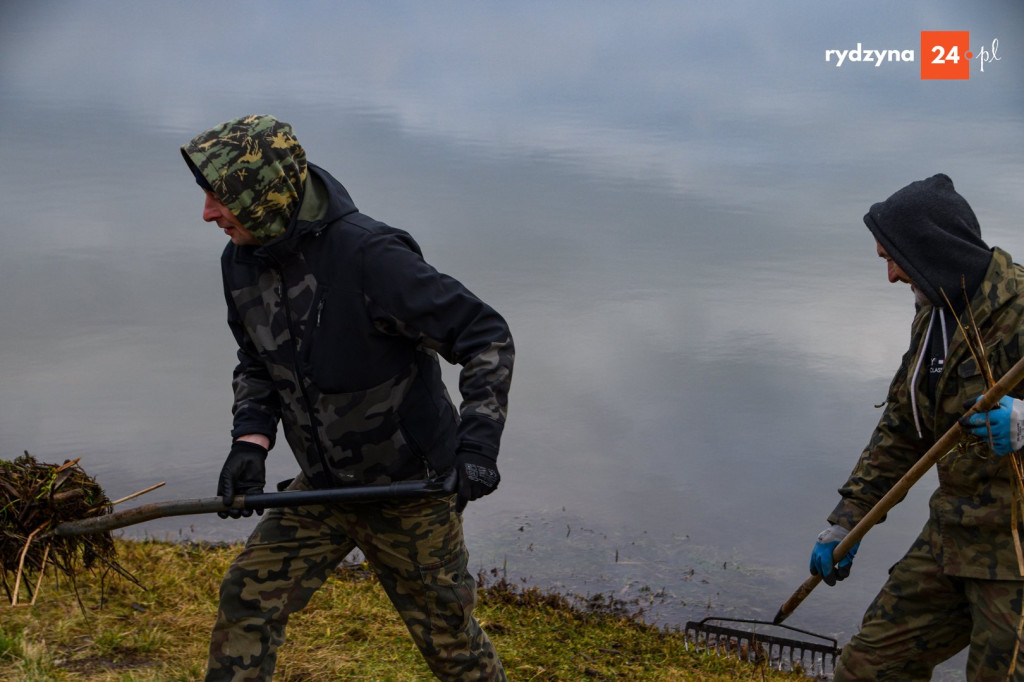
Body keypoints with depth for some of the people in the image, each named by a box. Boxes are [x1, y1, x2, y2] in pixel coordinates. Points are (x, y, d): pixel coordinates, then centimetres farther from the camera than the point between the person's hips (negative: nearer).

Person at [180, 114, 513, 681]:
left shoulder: (369, 256, -27)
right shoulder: (242, 262, -4)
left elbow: (487, 336, -24)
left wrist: (478, 442, -34)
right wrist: (250, 441, -5)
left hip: (409, 487, -6)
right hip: (323, 485, 6)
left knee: (447, 635, 9)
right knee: (247, 600, 0)